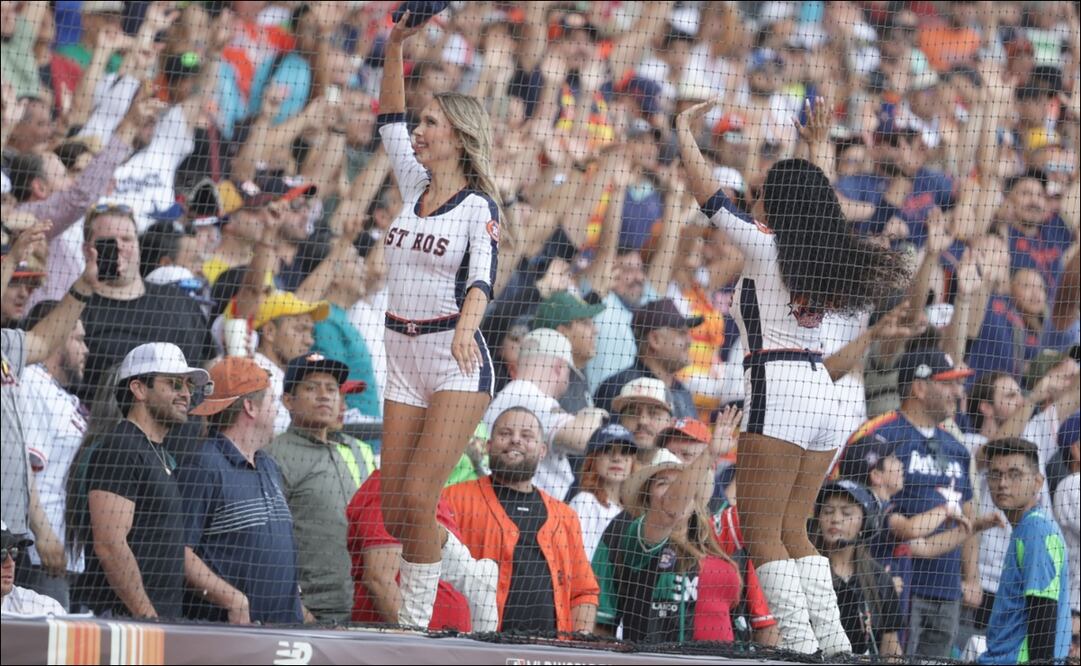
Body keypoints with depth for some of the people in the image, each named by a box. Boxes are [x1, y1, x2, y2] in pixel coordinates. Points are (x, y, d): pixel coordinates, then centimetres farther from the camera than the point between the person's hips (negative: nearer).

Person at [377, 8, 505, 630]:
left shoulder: (479, 206, -8)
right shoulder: (416, 183, 10)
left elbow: (482, 279, -22)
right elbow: (390, 117, 21)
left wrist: (465, 329, -42)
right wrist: (395, 46, 11)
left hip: (457, 361, -7)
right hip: (403, 360, 7)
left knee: (418, 498, -15)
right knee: (393, 504, 0)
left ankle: (419, 620, -7)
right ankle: (403, 616, 10)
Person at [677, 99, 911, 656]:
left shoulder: (765, 244, -4)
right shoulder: (826, 255, 13)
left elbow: (706, 192, 1)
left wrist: (684, 130, 14)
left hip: (776, 385, -8)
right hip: (821, 389, 8)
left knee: (762, 532, -6)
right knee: (793, 531, 13)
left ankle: (800, 642, -16)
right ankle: (832, 640, 4)